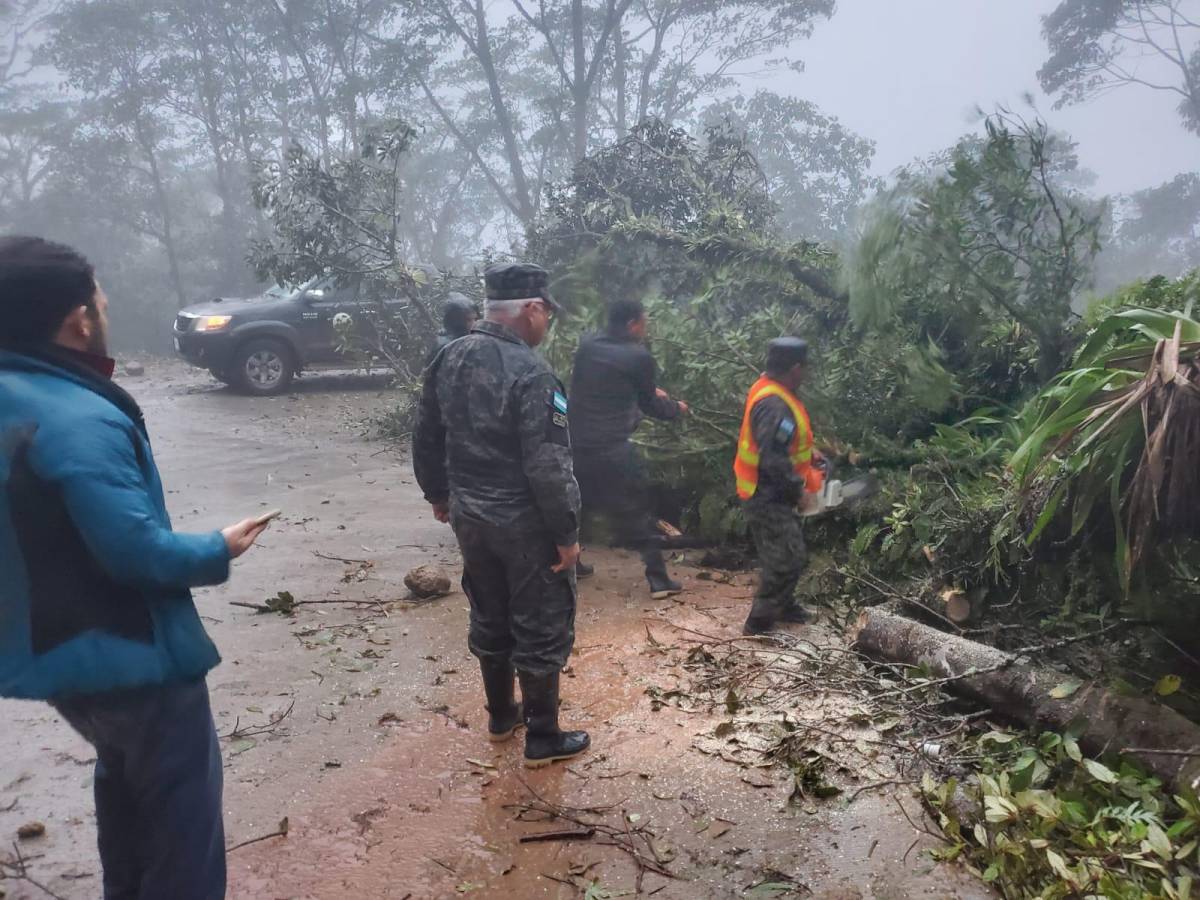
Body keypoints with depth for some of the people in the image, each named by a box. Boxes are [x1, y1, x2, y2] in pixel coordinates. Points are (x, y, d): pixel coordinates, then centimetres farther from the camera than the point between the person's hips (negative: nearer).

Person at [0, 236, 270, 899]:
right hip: (129, 654, -10)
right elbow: (136, 549, -28)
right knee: (180, 803, 4)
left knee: (125, 777, 28)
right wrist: (219, 550, -12)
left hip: (53, 648, 10)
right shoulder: (78, 419, -26)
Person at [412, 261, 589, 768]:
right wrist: (567, 533, -15)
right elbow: (548, 467, -25)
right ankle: (543, 739, 20)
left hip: (469, 516, 8)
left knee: (490, 619, 22)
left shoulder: (449, 359, 2)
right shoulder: (529, 373, -23)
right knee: (542, 630, 8)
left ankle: (500, 715, 38)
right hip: (523, 524, -7)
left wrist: (438, 495, 23)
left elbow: (426, 439, 11)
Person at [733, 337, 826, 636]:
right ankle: (759, 624, 3)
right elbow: (774, 460, -32)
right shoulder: (774, 405, -28)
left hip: (772, 493, 10)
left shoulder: (769, 390, 5)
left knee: (783, 554, 22)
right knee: (788, 558, -5)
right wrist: (799, 489, -19)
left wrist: (808, 454, 8)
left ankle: (784, 605, 39)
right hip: (768, 497, -10)